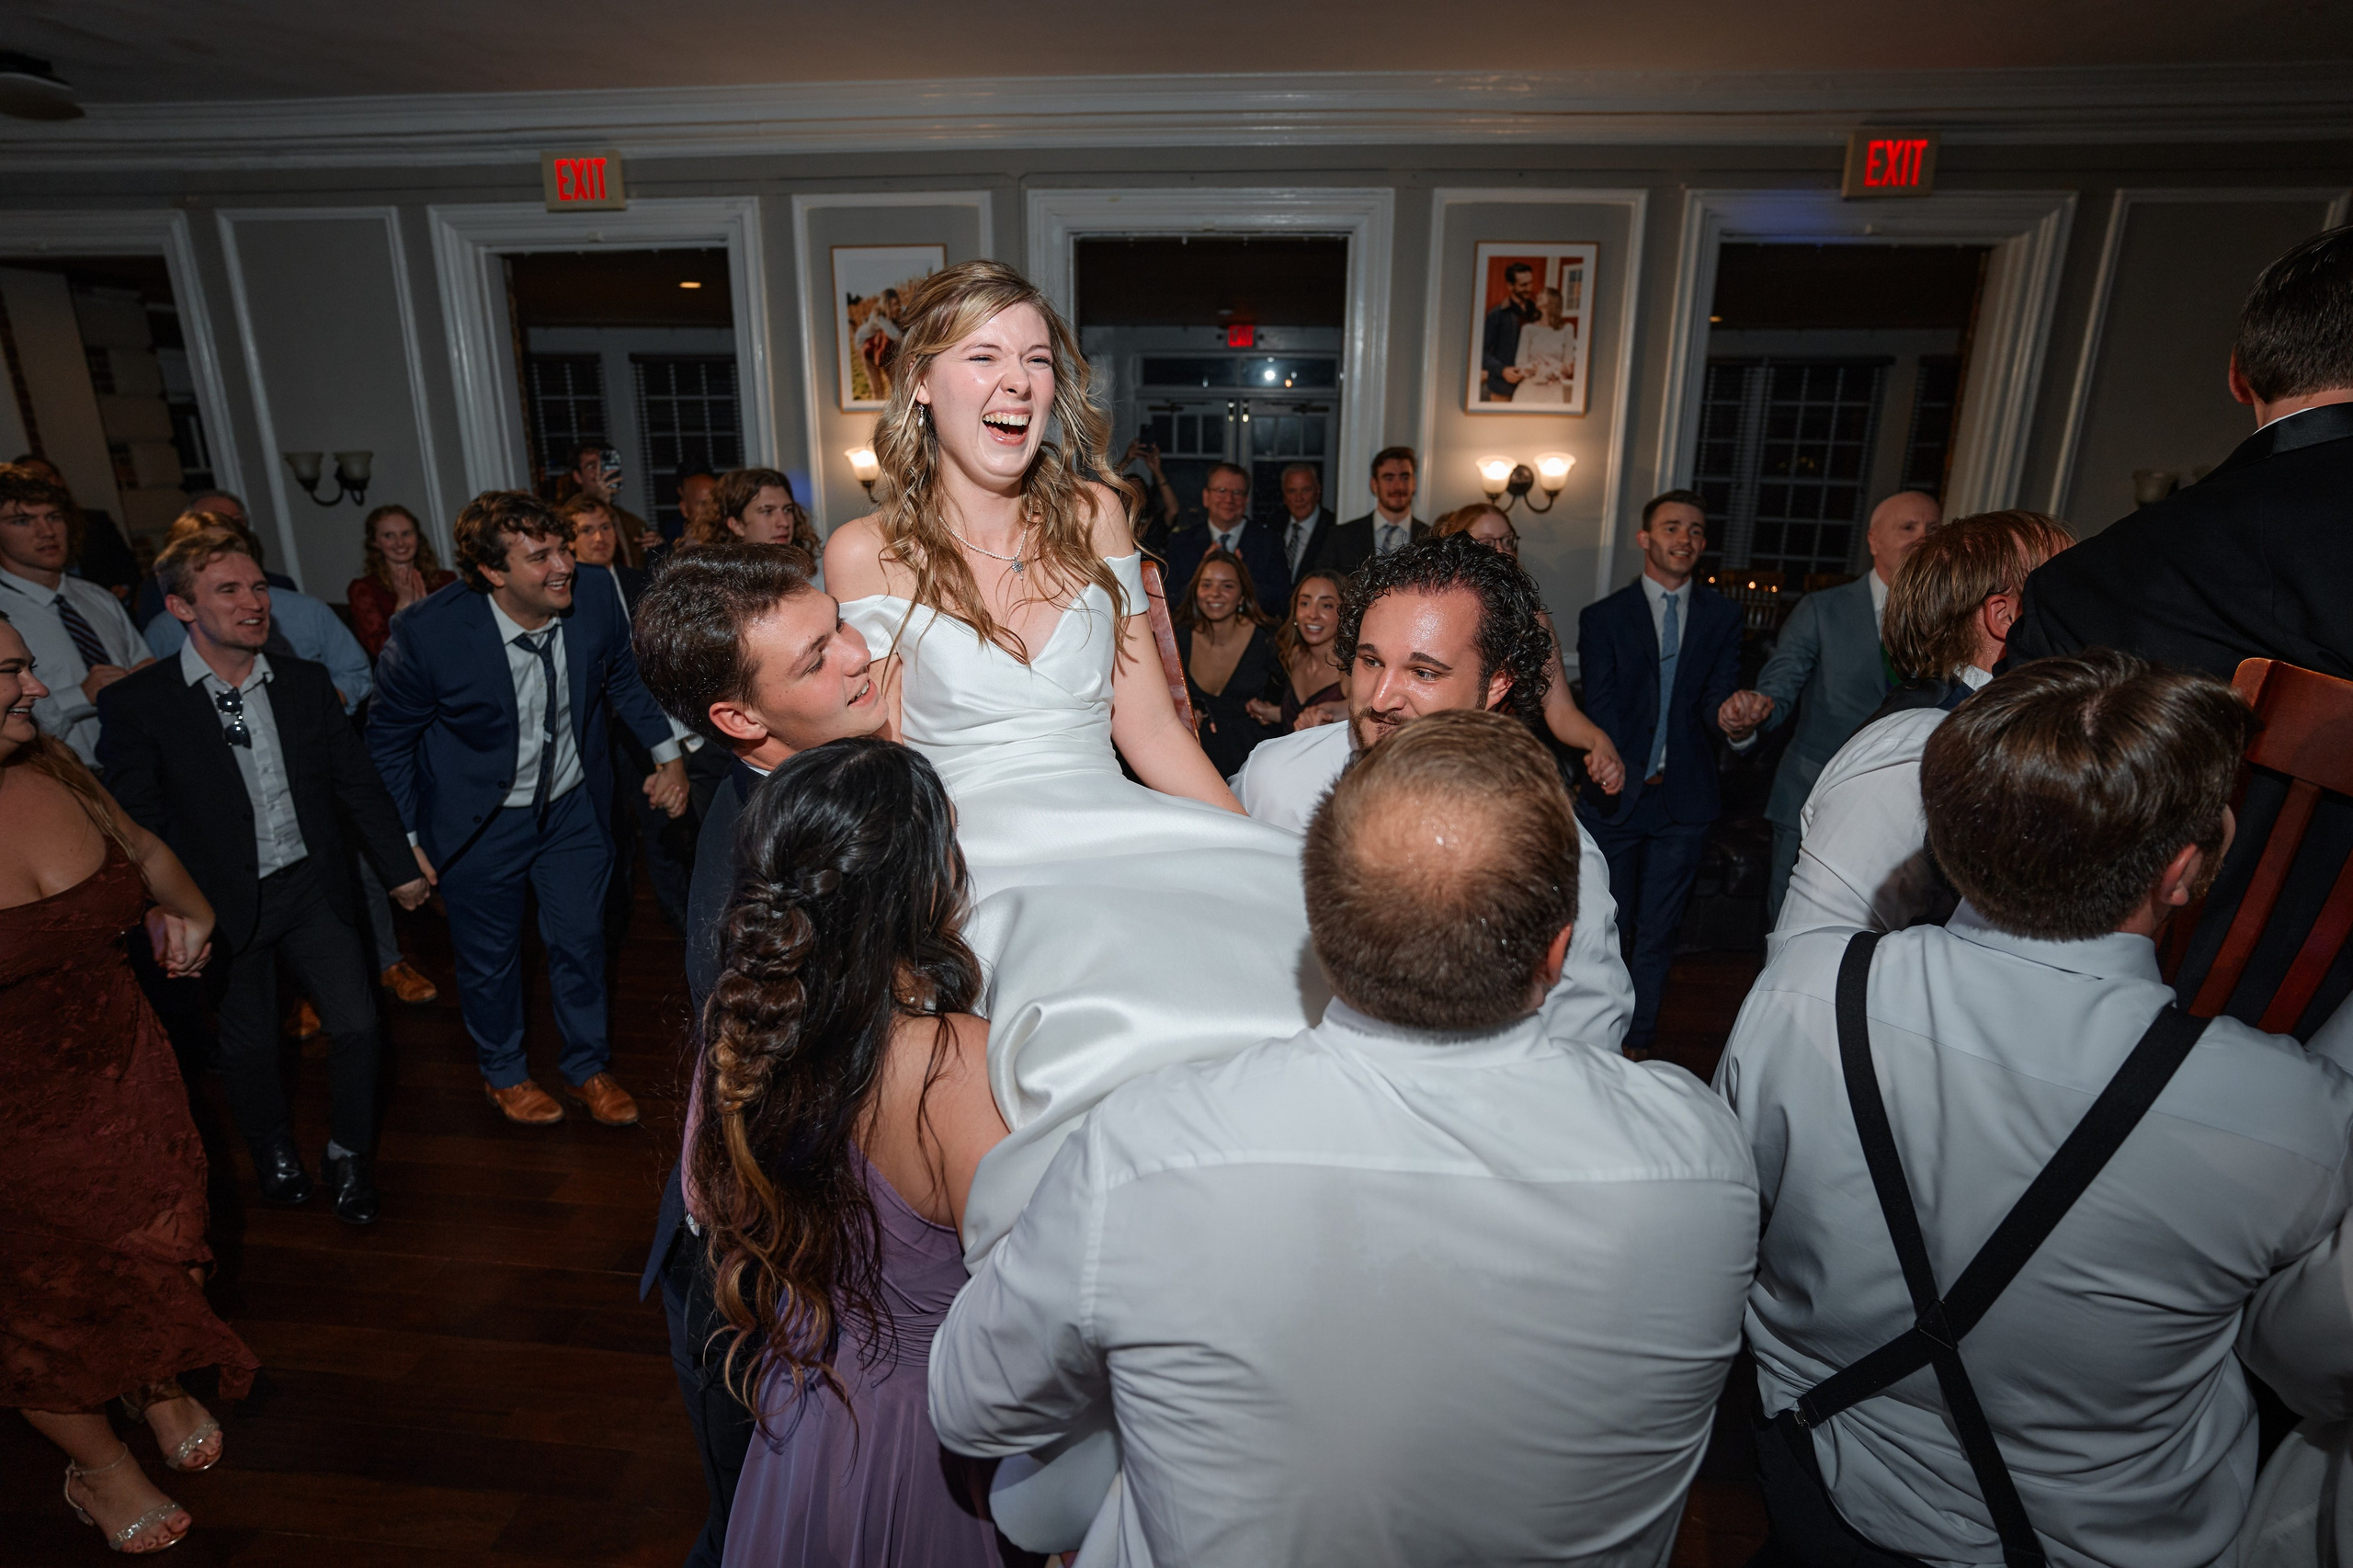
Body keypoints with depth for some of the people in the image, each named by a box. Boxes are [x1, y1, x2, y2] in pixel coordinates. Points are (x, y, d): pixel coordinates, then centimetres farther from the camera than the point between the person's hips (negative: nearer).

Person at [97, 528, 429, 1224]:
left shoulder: (305, 682, -1)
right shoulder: (137, 704, -11)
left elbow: (358, 783, 5)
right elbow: (137, 826, -9)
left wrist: (400, 867, 6)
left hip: (314, 886, 2)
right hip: (225, 904, -2)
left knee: (358, 1025, 0)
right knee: (250, 1044, 14)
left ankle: (350, 1154, 24)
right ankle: (273, 1152, 41)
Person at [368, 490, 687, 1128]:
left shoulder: (595, 595, -18)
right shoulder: (429, 632, -26)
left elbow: (623, 676, 4)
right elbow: (388, 738, -9)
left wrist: (667, 751, -4)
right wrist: (407, 840, -6)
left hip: (573, 805, 3)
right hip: (480, 823, -2)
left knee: (580, 943, 15)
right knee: (490, 957, 17)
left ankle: (588, 1066, 40)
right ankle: (503, 1072, 45)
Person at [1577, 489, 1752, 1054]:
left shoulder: (1721, 616, 8)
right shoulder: (1603, 617, 1)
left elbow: (1717, 694, -2)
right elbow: (1599, 709, -5)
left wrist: (1732, 719, -26)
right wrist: (1630, 775, -15)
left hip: (1683, 797, 2)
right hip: (1617, 792, -2)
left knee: (1658, 929, 10)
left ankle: (1638, 1041, 23)